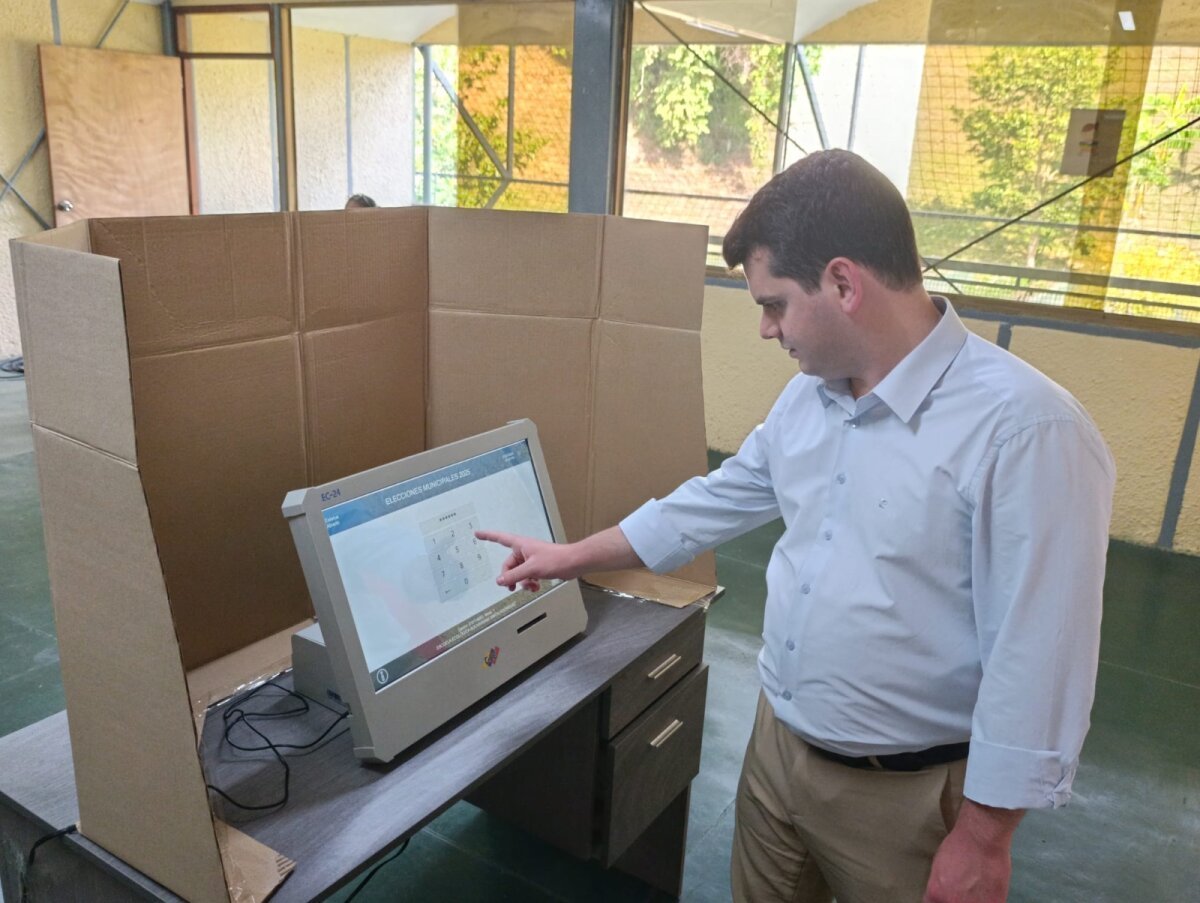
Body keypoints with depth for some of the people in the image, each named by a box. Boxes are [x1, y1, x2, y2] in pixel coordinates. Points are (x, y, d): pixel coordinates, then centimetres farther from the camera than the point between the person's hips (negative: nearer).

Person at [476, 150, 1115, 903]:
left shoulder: (1026, 428, -25)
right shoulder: (808, 396, 0)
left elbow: (1037, 659, -22)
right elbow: (717, 501, 12)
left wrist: (982, 839, -14)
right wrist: (571, 557, 17)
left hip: (906, 793, -6)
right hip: (777, 744, 7)